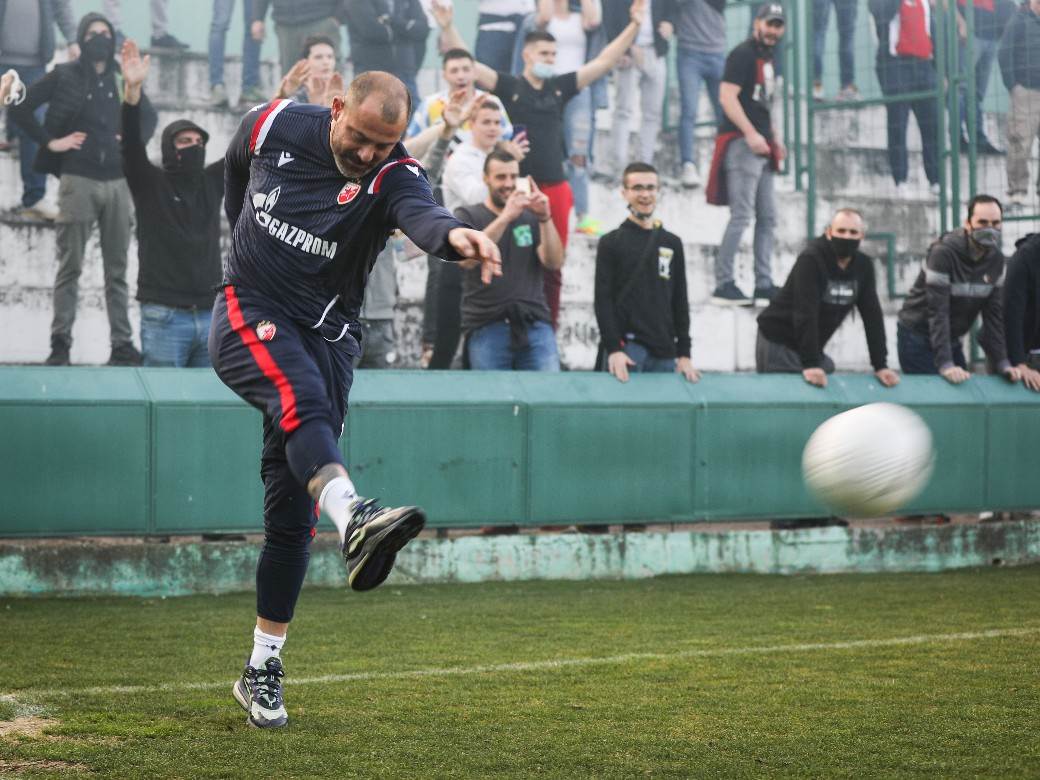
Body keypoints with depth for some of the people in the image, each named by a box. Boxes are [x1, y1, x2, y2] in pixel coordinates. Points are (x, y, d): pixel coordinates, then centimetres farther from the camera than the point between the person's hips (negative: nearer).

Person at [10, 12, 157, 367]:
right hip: (78, 181, -4)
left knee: (117, 268, 5)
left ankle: (122, 344, 8)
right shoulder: (64, 76, 0)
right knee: (70, 266, -1)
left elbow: (148, 115, 27)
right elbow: (20, 108, -2)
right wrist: (51, 142, -6)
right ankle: (60, 344, 2)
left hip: (117, 182, 4)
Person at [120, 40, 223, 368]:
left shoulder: (212, 181, 13)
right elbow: (131, 142, -15)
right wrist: (132, 90, -30)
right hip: (164, 317, -4)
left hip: (211, 315, 4)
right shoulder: (150, 183, 1)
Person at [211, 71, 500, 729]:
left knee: (292, 510, -1)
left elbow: (422, 214, -37)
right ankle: (355, 519, -61)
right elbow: (236, 168, 18)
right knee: (300, 396, -34)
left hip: (326, 334, 1)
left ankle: (262, 670, 8)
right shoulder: (275, 126, -6)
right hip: (247, 314, -1)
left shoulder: (394, 176, -13)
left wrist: (455, 236, -59)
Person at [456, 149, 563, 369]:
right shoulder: (467, 216, 7)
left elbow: (555, 262, 0)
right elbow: (467, 259, -13)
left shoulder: (531, 217, 13)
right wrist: (505, 217, -22)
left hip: (535, 325, 2)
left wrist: (545, 218, -14)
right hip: (486, 327, -2)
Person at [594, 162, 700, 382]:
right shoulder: (611, 243, 4)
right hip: (626, 347, -4)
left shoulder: (672, 243, 15)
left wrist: (684, 353, 9)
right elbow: (603, 300, -3)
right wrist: (613, 348, -13)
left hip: (664, 353, 4)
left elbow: (680, 302, 16)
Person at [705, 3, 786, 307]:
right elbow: (727, 96, -19)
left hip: (761, 148, 10)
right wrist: (751, 134, -24)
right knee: (742, 215, -12)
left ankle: (764, 285, 12)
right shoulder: (743, 55, -9)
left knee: (767, 218, 9)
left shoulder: (767, 58, 19)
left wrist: (774, 137, 19)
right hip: (741, 143, -10)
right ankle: (723, 285, -10)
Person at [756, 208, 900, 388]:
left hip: (813, 347, 7)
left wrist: (881, 366, -9)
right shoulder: (810, 259, -22)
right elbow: (806, 314, -29)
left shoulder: (864, 266, -1)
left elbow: (872, 316, -2)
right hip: (778, 342, -7)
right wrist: (810, 364, -35)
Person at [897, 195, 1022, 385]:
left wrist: (1002, 363, -12)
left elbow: (994, 313, -2)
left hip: (951, 339, 6)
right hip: (919, 338, -6)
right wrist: (945, 364, -35)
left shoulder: (996, 259, -4)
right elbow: (937, 311, -28)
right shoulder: (943, 253, -24)